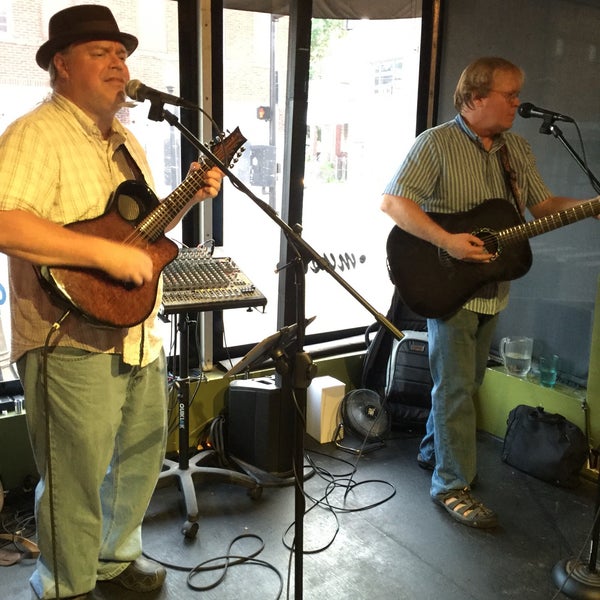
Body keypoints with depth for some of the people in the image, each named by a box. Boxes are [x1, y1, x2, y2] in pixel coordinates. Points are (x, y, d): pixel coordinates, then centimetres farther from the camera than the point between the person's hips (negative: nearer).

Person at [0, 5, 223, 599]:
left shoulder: (125, 141, 16)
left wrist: (190, 195, 9)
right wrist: (107, 252, -29)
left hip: (139, 336, 9)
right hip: (72, 345, -9)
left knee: (143, 452, 21)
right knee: (77, 483, 4)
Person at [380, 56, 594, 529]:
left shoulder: (517, 149, 11)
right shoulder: (437, 144, -11)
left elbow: (543, 205, 13)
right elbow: (392, 202, -19)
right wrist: (448, 242, -26)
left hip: (492, 286, 7)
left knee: (466, 380, 17)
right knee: (457, 387, -2)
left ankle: (435, 449, 37)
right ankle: (453, 485, 11)